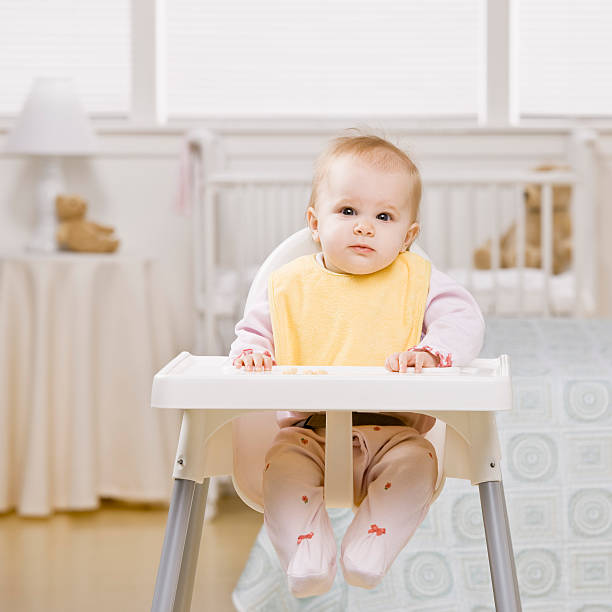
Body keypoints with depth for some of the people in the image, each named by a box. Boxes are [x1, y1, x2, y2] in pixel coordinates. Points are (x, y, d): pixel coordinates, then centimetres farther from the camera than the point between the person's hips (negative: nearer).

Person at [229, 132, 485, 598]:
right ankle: (308, 556, -23)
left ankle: (369, 551, -22)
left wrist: (430, 352, -26)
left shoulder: (416, 281, 5)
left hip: (392, 431, 0)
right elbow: (254, 329, 17)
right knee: (283, 464, -27)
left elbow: (464, 319, -5)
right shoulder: (290, 285, 8)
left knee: (418, 460, -29)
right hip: (309, 432, 1)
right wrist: (250, 351, -8)